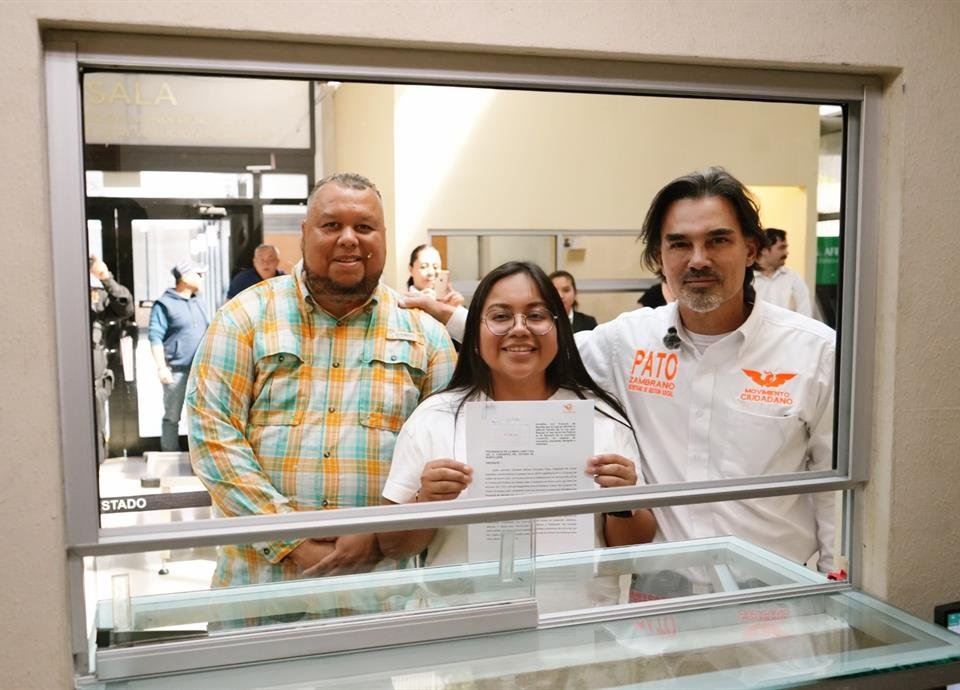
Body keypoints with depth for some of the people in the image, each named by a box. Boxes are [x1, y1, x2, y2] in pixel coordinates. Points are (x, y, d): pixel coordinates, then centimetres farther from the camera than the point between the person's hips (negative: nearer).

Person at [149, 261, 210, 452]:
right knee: (172, 416, 0)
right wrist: (161, 367, -18)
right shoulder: (165, 304, -5)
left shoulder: (199, 303, 17)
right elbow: (155, 337, -11)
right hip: (177, 371, -6)